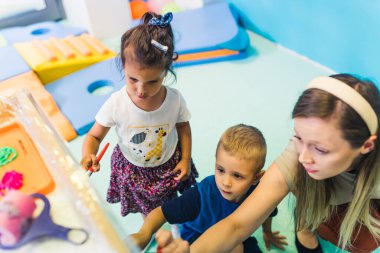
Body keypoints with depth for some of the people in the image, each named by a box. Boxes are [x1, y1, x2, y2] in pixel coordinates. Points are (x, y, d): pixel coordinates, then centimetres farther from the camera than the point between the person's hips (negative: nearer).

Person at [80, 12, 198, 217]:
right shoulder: (116, 104, -29)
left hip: (169, 164, 1)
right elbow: (94, 136, -16)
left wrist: (185, 159, -7)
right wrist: (88, 155, -37)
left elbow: (183, 126, -4)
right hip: (132, 169, 0)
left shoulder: (175, 99, -25)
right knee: (148, 211, 23)